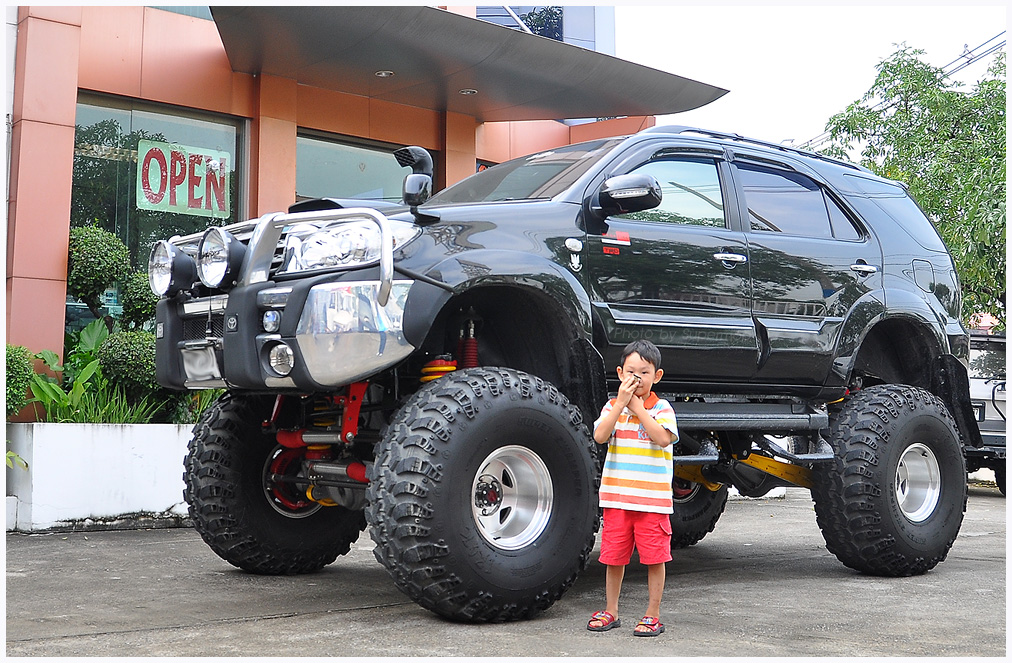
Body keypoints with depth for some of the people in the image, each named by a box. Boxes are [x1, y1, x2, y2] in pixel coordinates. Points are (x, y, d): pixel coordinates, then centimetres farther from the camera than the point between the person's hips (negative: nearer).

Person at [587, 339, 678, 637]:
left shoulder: (662, 408, -2)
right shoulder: (612, 406, 6)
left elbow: (663, 438, -21)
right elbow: (600, 436, -11)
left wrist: (637, 406, -18)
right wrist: (621, 403, -16)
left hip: (652, 499, -2)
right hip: (616, 497, 3)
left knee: (654, 557, 2)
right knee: (614, 556, 10)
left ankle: (653, 615, 14)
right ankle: (611, 612, 24)